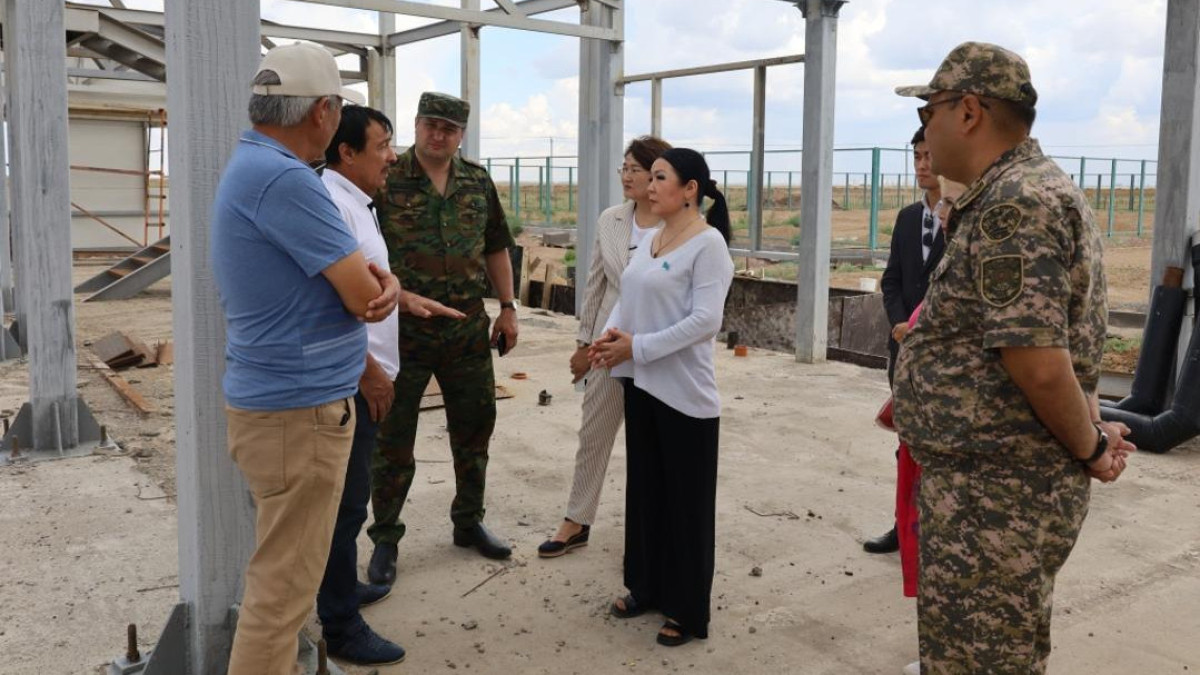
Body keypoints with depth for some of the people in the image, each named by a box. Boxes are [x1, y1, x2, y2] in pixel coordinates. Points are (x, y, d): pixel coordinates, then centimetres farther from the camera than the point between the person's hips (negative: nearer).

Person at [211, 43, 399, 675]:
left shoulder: (254, 166, 11)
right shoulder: (282, 177, -22)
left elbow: (355, 279, 16)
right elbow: (365, 299, -19)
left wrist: (383, 279, -7)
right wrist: (380, 289, 4)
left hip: (283, 397, 11)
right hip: (299, 408, -11)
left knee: (282, 573, 23)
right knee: (284, 586, 1)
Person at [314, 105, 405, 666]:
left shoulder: (354, 202, 14)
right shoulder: (333, 204, -19)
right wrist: (370, 372, -20)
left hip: (361, 376, 10)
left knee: (348, 494, 22)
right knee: (345, 499, -2)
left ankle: (341, 588, 38)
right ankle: (340, 627, 9)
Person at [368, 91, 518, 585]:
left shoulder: (478, 182, 6)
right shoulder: (386, 181, -8)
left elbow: (496, 248, 14)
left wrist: (507, 308, 12)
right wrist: (401, 295, -24)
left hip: (468, 333, 5)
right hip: (403, 334, -4)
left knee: (474, 428, 15)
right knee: (392, 439, 6)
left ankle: (469, 521, 34)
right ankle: (385, 539, 21)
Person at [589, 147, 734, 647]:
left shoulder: (708, 243, -13)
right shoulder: (650, 240, 11)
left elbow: (705, 321, -20)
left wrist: (637, 347, -20)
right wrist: (610, 334, -6)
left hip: (684, 392, -8)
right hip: (640, 383, 8)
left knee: (686, 499, 4)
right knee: (644, 488, 16)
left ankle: (687, 610, 17)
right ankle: (647, 587, 32)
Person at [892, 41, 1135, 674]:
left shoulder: (1013, 204, -22)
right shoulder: (1035, 190, 14)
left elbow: (1040, 363, -27)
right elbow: (1064, 344, 18)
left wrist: (1090, 450, -11)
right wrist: (1093, 430, 11)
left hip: (995, 495, -11)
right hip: (991, 483, 11)